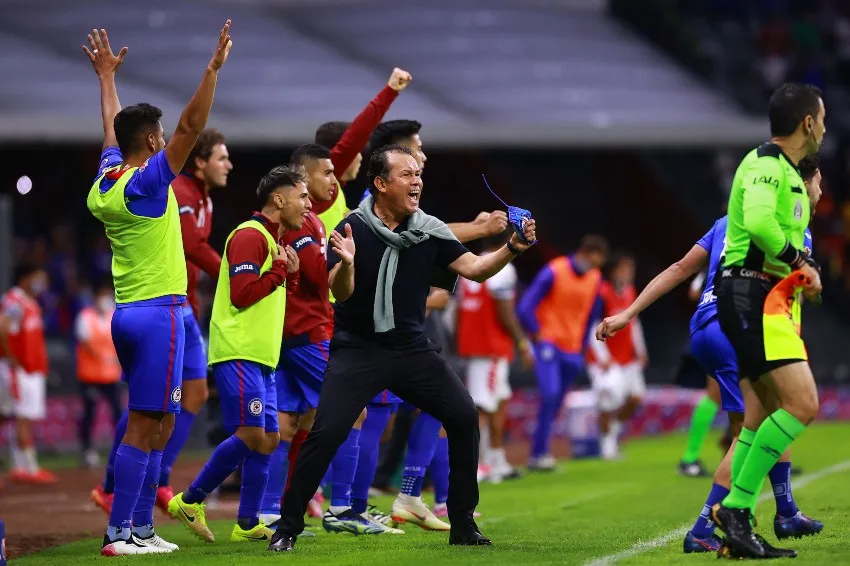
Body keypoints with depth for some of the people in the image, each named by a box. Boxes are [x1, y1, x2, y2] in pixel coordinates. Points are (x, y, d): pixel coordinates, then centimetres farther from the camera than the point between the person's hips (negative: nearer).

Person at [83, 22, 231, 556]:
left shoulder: (105, 180, 10)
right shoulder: (147, 181, -12)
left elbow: (113, 127, 28)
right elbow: (192, 126, -20)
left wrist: (108, 76, 41)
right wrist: (214, 67, -21)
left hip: (128, 312, 9)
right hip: (157, 312, -9)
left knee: (159, 425, 13)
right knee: (145, 426, -9)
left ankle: (141, 527, 12)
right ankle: (118, 534, -11)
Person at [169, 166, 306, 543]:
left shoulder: (272, 240, 21)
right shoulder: (249, 236, -11)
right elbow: (242, 294, -20)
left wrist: (290, 275, 10)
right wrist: (280, 269, -10)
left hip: (261, 356, 10)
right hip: (239, 353, -10)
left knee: (267, 439, 6)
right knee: (250, 435, -15)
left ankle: (248, 524, 8)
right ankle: (190, 501, -5)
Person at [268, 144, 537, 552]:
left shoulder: (430, 231, -1)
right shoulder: (353, 229, -11)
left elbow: (474, 268, -4)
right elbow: (341, 292, -19)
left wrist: (511, 249, -21)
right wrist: (346, 263, -41)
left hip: (412, 349, 4)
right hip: (358, 350, -4)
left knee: (464, 416, -8)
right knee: (326, 432, -17)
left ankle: (462, 524, 3)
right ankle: (287, 527, -4)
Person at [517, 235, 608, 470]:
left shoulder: (595, 279, 4)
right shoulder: (553, 273, -13)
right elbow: (525, 308, -13)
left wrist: (581, 348, 13)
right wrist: (538, 335, -8)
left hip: (572, 351, 6)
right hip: (549, 345, -6)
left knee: (555, 404, 7)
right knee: (550, 395, -19)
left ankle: (539, 454, 15)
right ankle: (539, 454, -14)